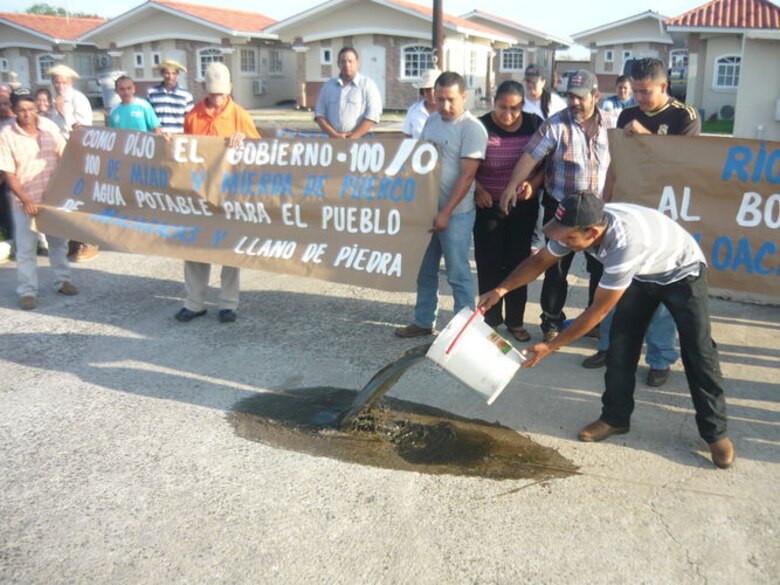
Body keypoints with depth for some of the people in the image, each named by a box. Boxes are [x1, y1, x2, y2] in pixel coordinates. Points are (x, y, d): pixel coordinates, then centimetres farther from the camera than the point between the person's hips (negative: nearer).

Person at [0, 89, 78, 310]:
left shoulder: (49, 126, -2)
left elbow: (64, 157, 7)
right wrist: (26, 200, -21)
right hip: (26, 202, -3)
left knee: (59, 241, 15)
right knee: (26, 247, 2)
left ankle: (62, 281, 30)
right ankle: (27, 291, 10)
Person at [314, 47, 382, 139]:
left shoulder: (368, 85, 5)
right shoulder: (328, 86, 16)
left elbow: (372, 116, -5)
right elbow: (319, 114, 11)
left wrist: (352, 138, -12)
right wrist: (335, 135, -5)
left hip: (360, 140, -3)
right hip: (332, 141, 3)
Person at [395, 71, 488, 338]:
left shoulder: (472, 128, -13)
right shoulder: (432, 120, 9)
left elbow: (467, 176, -17)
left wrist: (446, 213, -20)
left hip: (455, 213, -7)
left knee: (457, 273, 2)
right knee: (424, 270, 15)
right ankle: (423, 321, 29)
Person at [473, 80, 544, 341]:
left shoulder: (535, 124, -2)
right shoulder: (481, 127, -9)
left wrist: (533, 184, -13)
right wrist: (478, 190, -16)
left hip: (524, 206, 2)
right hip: (489, 206, -2)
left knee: (518, 261, 10)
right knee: (489, 263, 3)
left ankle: (515, 320, 22)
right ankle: (491, 320, 16)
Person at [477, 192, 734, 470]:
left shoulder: (625, 243, -46)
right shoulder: (578, 227, -25)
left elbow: (598, 311, -37)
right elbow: (540, 260, -7)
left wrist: (550, 347, -31)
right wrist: (502, 289, -21)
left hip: (682, 273, -6)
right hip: (641, 275, 7)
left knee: (698, 353, -6)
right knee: (621, 347, 1)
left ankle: (715, 432, 9)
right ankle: (615, 417, 15)